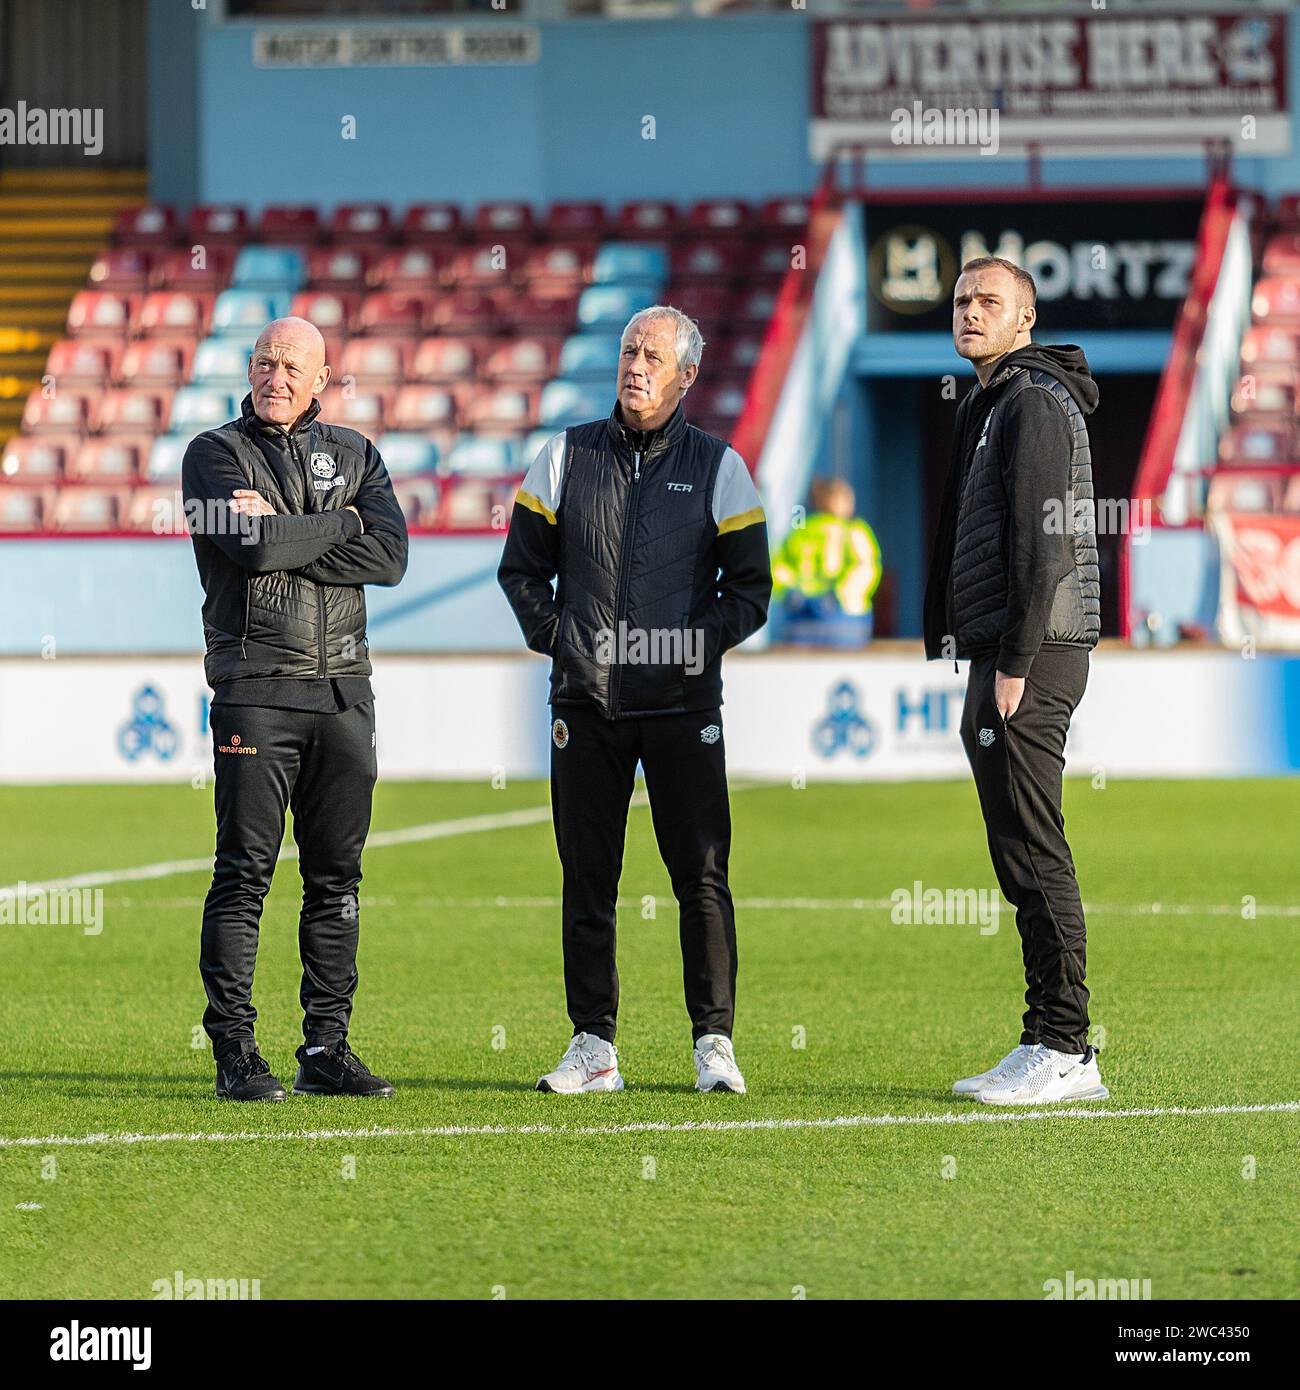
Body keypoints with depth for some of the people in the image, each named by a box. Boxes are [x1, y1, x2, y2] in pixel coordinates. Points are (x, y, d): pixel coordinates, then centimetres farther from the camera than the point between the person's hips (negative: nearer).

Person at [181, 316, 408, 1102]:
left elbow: (390, 556, -4)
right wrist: (341, 524, -5)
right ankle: (235, 1052, -3)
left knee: (337, 875, 5)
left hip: (343, 690, 4)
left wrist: (282, 534, -10)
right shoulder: (215, 455, 3)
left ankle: (327, 1048, 10)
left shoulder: (354, 455, 13)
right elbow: (254, 546, -16)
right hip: (256, 688, -4)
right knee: (245, 874, -6)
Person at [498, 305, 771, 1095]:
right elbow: (522, 566, 13)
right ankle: (594, 1047, 8)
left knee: (702, 874, -5)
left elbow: (750, 586, 6)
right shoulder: (567, 458, 8)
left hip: (684, 703, -2)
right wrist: (554, 638, 0)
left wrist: (700, 645, -7)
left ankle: (715, 1043, 0)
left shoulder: (718, 468, 4)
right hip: (587, 703, 2)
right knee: (588, 877, 3)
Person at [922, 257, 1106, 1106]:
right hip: (1001, 654, 11)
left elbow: (1042, 540, -18)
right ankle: (1060, 1054, 11)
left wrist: (1014, 663, -21)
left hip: (1032, 654, -11)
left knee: (1033, 853, -11)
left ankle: (1062, 1049, -11)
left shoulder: (1034, 401, -10)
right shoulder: (994, 404, 22)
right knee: (1024, 857, 9)